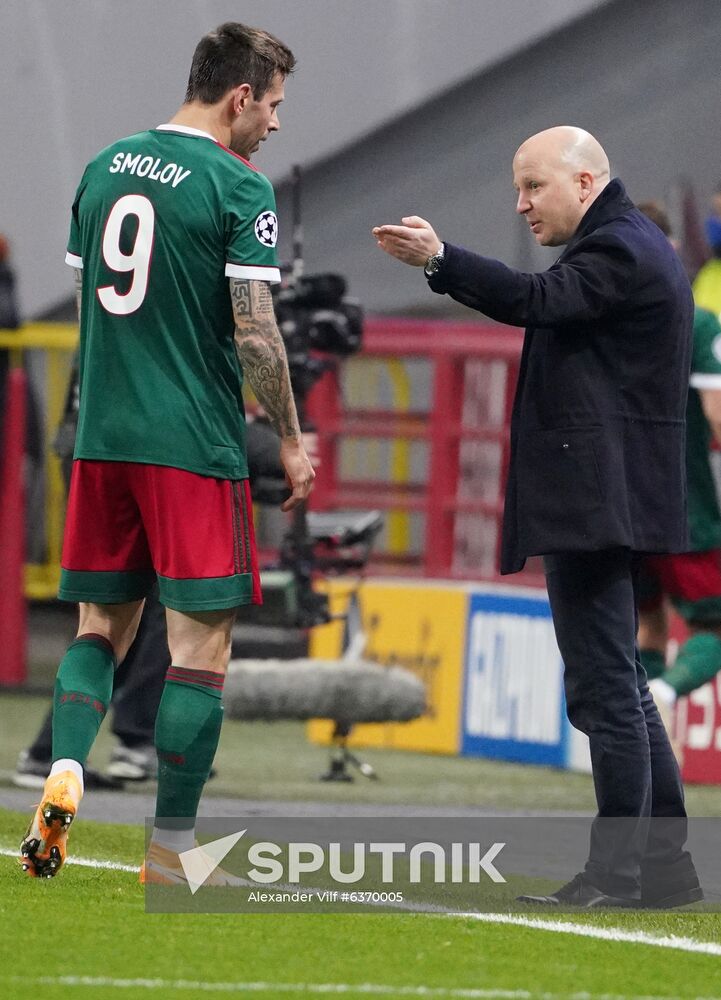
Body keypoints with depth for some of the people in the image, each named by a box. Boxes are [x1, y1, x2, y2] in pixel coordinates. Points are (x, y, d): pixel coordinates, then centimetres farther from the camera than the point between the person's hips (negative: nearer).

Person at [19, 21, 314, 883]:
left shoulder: (104, 169, 10)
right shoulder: (238, 189, -10)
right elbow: (255, 335, -13)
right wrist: (291, 439, -1)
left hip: (103, 439, 6)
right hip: (196, 447, -6)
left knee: (101, 624, 17)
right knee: (200, 643, 0)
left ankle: (64, 773, -7)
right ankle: (171, 851, 1)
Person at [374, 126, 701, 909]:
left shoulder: (619, 250, -12)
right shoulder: (626, 245, 21)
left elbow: (534, 300, -28)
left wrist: (439, 259, -36)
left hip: (597, 503, -11)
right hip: (600, 505, 11)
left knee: (605, 688, -10)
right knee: (618, 688, 13)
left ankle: (616, 872, -10)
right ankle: (663, 864, 16)